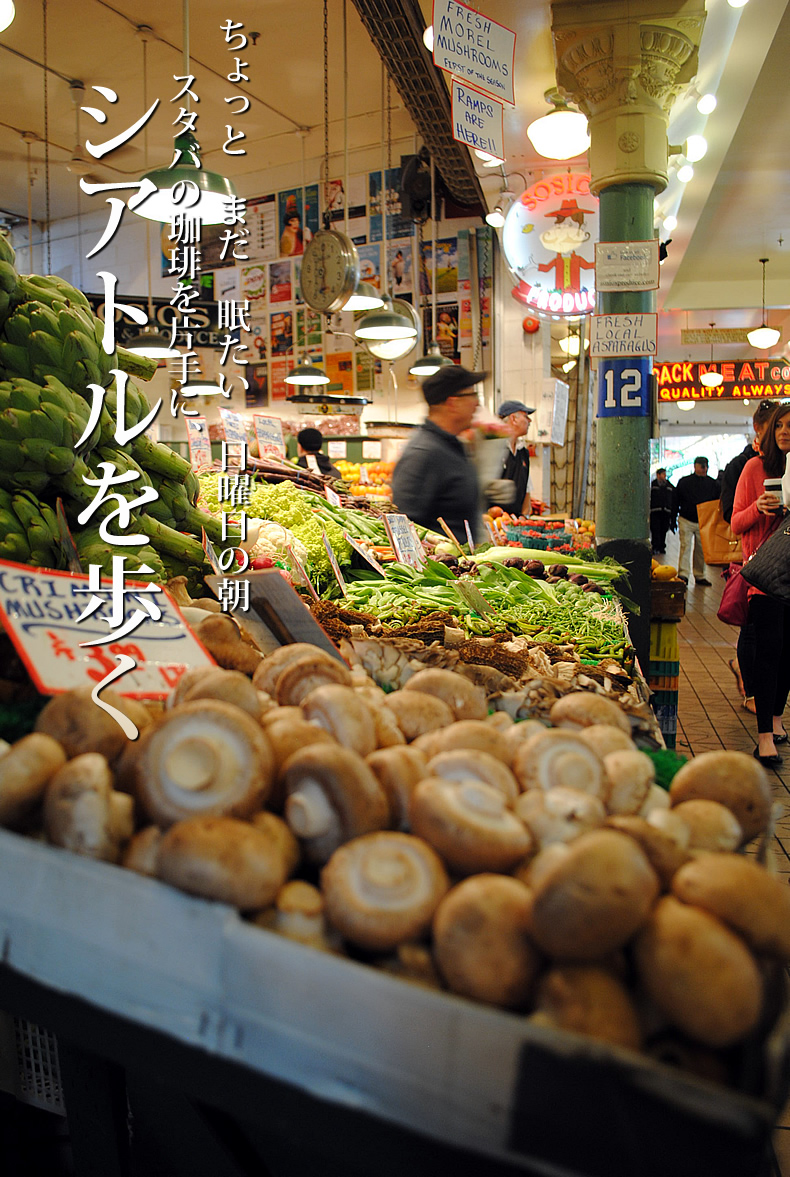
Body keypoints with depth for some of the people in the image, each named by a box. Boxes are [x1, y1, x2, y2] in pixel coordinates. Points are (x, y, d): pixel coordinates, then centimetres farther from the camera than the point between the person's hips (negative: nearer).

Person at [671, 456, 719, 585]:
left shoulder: (713, 484, 3)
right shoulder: (684, 482, -1)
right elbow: (675, 501, 3)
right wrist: (673, 520, 1)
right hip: (686, 520, -2)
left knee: (701, 549, 7)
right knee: (685, 547, -9)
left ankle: (699, 576, 16)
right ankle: (683, 574, -10)